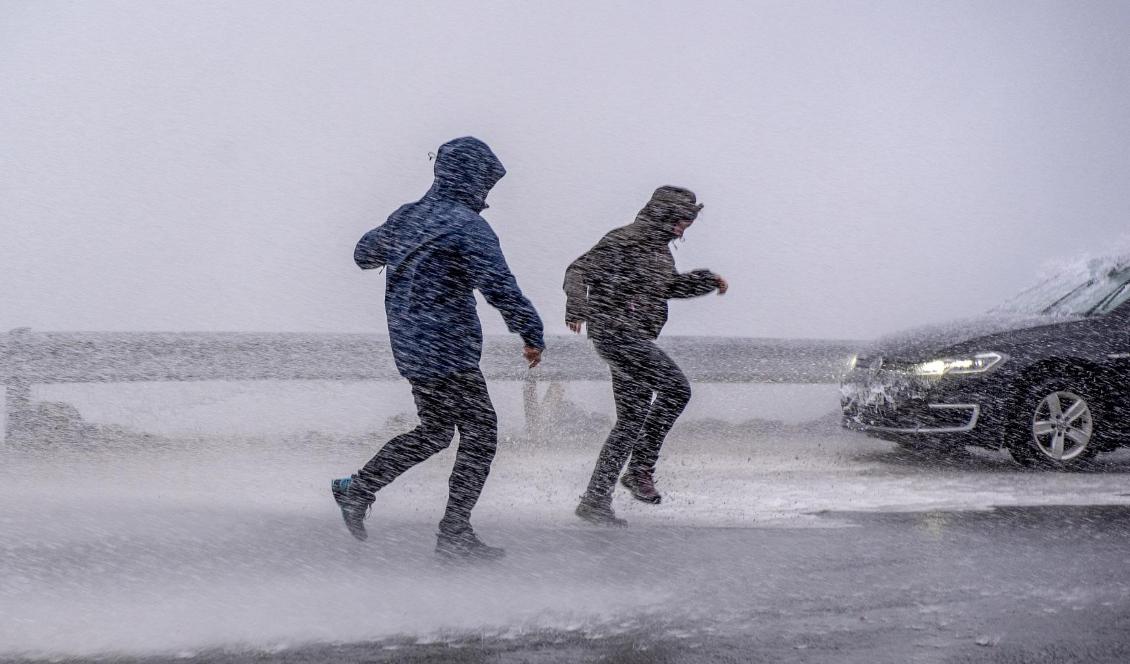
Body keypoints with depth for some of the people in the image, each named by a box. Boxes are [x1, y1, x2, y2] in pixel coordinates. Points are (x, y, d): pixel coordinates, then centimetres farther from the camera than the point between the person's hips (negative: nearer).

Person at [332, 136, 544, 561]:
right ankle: (454, 534, 3)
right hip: (448, 352, -9)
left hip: (409, 348, 9)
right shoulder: (468, 227, -15)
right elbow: (499, 288, -22)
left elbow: (364, 254, 26)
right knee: (480, 434, 2)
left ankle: (357, 489, 20)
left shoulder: (406, 217, 9)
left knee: (434, 433, 22)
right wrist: (532, 334, -14)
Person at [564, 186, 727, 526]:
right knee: (676, 388, -20)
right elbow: (579, 270, -16)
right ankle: (640, 468, -10)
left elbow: (669, 285, 36)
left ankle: (595, 501, 13)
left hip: (636, 340, 10)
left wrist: (708, 280, 23)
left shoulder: (660, 248, 18)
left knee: (631, 420, 8)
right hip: (616, 331, -10)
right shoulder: (625, 240, -11)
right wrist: (576, 306, -33)